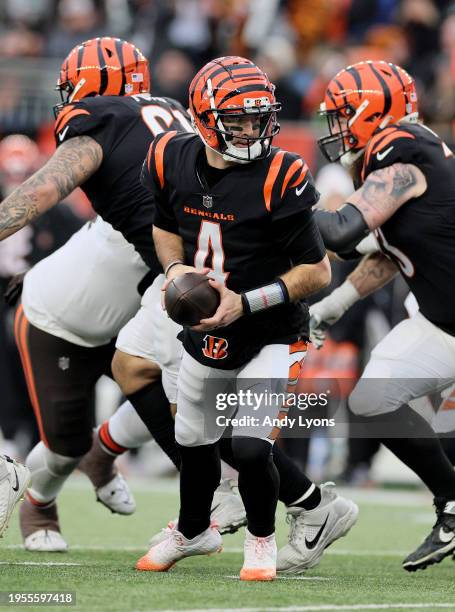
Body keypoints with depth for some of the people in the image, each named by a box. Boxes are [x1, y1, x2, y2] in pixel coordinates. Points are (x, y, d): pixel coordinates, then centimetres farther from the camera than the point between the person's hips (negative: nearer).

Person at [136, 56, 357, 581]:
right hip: (205, 331, 5)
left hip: (270, 335, -5)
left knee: (251, 448, -15)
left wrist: (246, 303, -25)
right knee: (194, 443, 19)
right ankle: (193, 531, 48)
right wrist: (176, 269, -9)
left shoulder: (279, 179, -24)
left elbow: (317, 271, -18)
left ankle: (261, 539, 15)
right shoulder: (172, 161, -9)